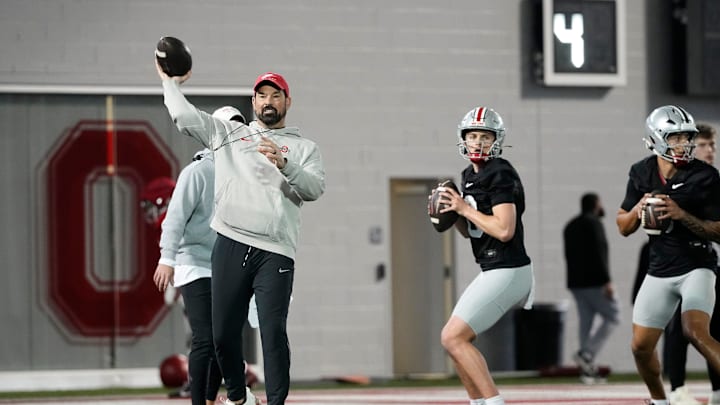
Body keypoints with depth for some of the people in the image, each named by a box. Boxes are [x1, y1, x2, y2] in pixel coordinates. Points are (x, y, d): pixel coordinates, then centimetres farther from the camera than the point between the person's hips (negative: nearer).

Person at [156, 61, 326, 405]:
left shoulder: (303, 148, 15)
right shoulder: (229, 134, 20)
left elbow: (315, 188, -2)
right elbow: (184, 116, 15)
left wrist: (284, 164, -17)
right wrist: (171, 83, 26)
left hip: (275, 254, -2)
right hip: (230, 246, 2)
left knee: (273, 333, -13)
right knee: (224, 333, 3)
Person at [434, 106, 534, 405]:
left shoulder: (500, 175, -14)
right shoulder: (471, 175, 14)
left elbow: (504, 230, -23)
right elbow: (469, 231, 23)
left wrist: (465, 208, -14)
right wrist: (451, 213, 4)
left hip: (507, 273, -10)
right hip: (494, 272, 10)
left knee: (453, 338, -13)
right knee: (456, 340, 12)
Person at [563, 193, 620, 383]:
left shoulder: (570, 226, 17)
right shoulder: (593, 223, -10)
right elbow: (598, 254, -18)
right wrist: (607, 281, -20)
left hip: (576, 282, 8)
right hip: (595, 282, -8)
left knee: (585, 323, 7)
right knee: (612, 317, -1)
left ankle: (587, 369, 3)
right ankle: (586, 353, -15)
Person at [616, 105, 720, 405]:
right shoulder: (641, 174, 0)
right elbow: (624, 228, 8)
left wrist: (682, 215, -25)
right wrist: (637, 210, -14)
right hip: (659, 271, 5)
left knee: (696, 332, -28)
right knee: (641, 346, 8)